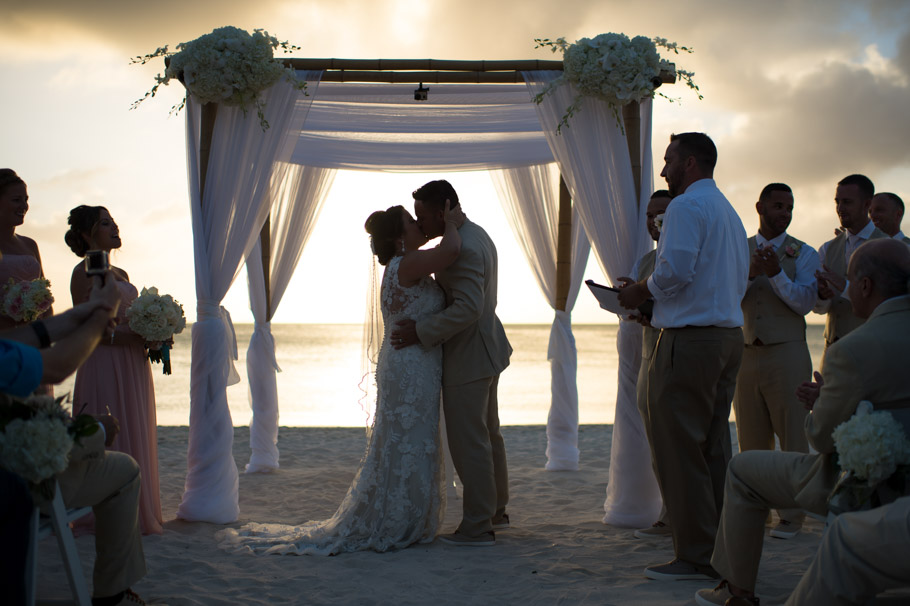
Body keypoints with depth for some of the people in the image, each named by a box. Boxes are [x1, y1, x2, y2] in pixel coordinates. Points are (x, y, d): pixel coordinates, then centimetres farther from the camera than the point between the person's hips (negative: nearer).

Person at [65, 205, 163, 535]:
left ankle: (137, 515, 16)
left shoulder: (121, 274, 18)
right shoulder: (84, 272, -7)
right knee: (107, 439, -6)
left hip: (133, 367, 9)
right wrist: (134, 335, -20)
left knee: (137, 440, 10)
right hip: (104, 367, -9)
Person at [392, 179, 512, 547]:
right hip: (483, 350, 11)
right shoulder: (474, 235, 11)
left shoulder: (462, 248, -23)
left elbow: (468, 308, -30)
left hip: (468, 358, -11)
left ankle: (477, 527, 5)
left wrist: (422, 332, -26)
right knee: (487, 434, 21)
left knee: (468, 442, -3)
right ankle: (496, 510, 34)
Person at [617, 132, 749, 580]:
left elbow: (675, 270, -21)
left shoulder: (686, 206, -9)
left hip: (690, 340, -9)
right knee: (714, 448, 12)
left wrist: (642, 291, -2)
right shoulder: (729, 212, 20)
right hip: (730, 336, 9)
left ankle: (695, 556, -3)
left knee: (679, 449, -5)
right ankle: (721, 550, 16)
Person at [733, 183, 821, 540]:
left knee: (793, 437, -3)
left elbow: (805, 302, -8)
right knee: (751, 439, 8)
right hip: (746, 353, 3)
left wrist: (776, 273, -19)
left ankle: (792, 515, 2)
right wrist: (750, 272, -13)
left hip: (787, 353, -3)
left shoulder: (803, 254, 4)